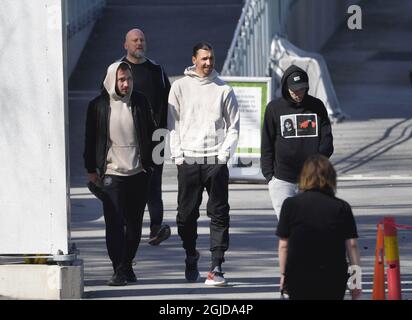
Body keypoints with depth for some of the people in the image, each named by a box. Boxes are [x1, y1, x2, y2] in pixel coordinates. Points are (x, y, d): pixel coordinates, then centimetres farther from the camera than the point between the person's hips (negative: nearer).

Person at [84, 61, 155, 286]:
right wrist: (91, 170, 1)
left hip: (138, 174, 3)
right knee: (115, 224, -8)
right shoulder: (98, 106, -1)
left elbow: (150, 134, 14)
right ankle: (119, 270, -7)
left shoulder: (140, 103, 5)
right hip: (111, 174, -3)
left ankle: (127, 266, 19)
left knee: (134, 225, 7)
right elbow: (90, 140, 5)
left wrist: (149, 163, 9)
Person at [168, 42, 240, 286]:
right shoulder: (180, 87, 7)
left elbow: (234, 126, 9)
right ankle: (191, 257, 26)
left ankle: (217, 266, -7)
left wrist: (225, 153, -3)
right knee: (187, 214, 4)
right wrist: (178, 154, -2)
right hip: (188, 160, 1)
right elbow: (173, 123, 7)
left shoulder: (223, 89, 6)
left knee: (219, 214, -6)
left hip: (216, 159, -1)